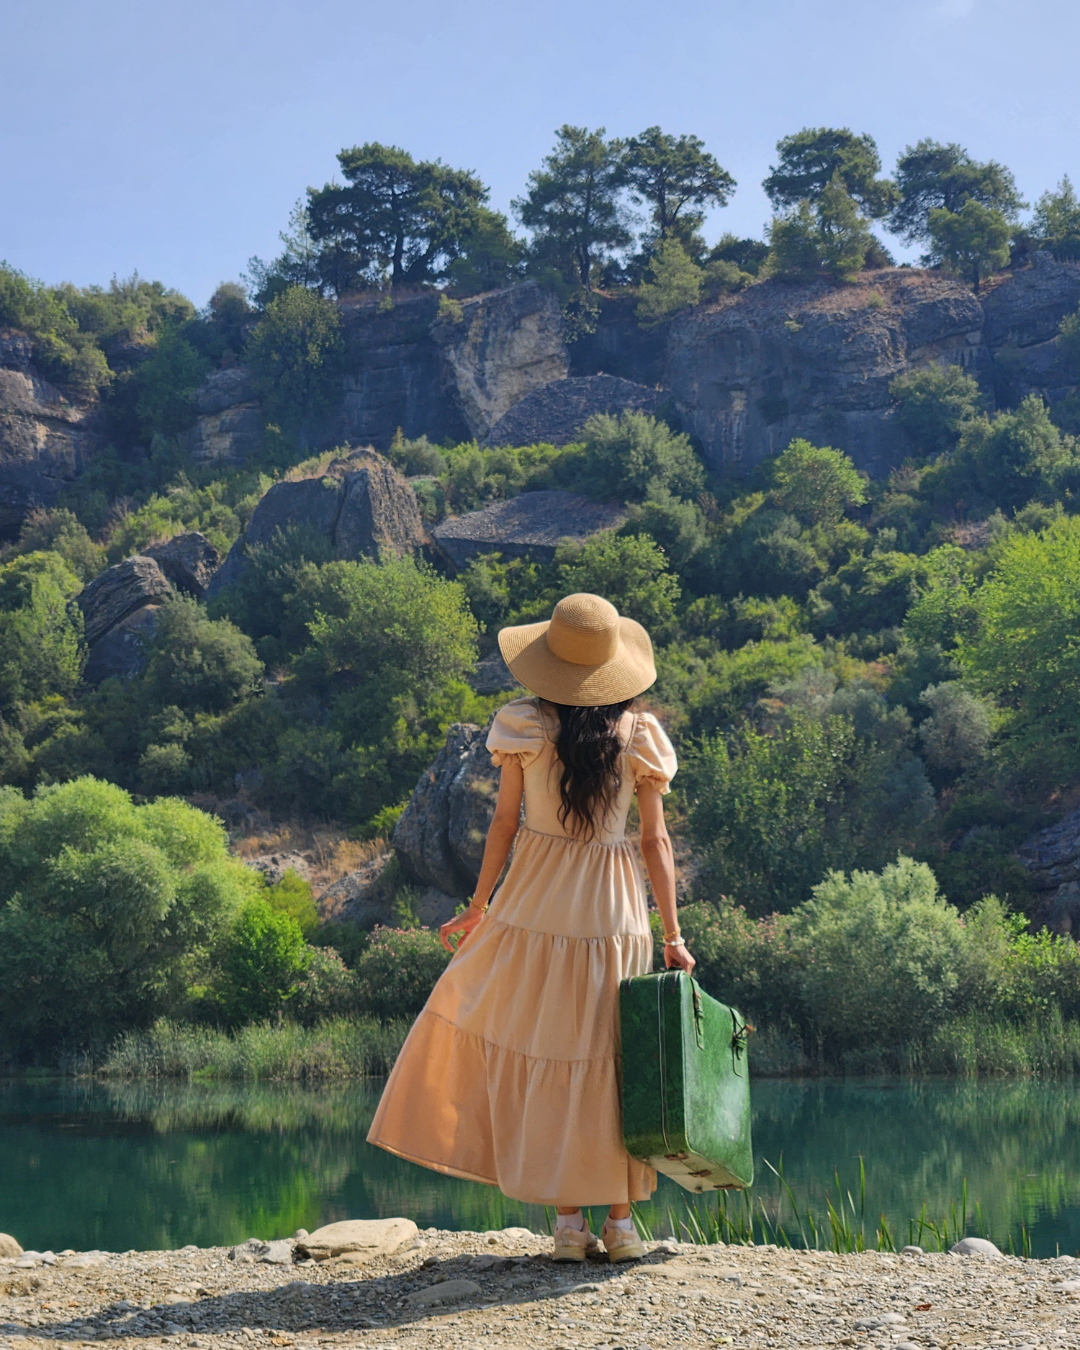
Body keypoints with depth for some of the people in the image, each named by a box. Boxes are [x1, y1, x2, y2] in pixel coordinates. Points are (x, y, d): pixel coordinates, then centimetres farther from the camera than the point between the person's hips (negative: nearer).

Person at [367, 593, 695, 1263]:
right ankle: (621, 1220, 12)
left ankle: (569, 1218, 8)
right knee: (611, 1058, 10)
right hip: (615, 912, 1)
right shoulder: (639, 735, -1)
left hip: (535, 905, -1)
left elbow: (505, 824, 0)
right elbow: (656, 841, -1)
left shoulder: (527, 728, -4)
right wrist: (673, 935, 3)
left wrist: (480, 906, 10)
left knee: (542, 1054, 8)